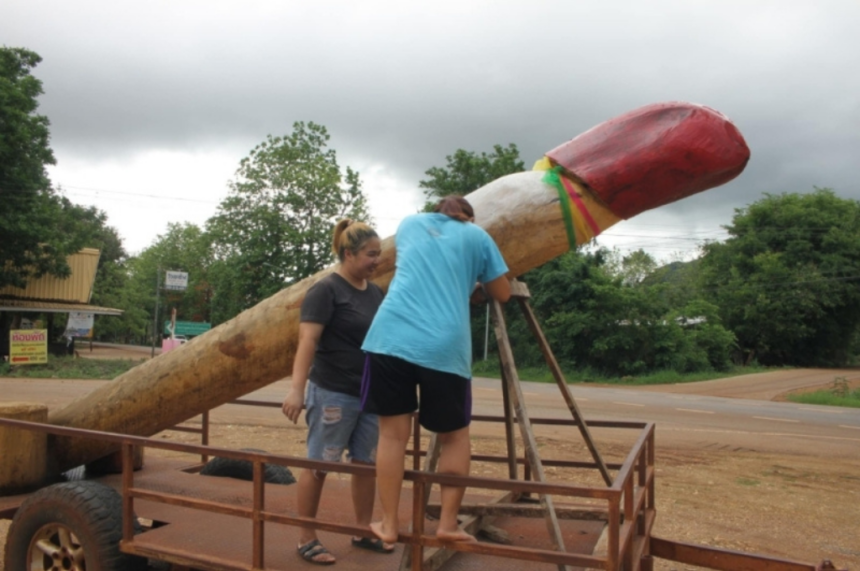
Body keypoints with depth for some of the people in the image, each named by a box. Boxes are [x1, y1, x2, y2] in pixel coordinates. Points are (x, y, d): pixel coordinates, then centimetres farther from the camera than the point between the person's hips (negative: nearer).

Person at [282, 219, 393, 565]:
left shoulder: (375, 292, 10)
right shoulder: (326, 290, -12)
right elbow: (307, 341, -19)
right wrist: (297, 388, -28)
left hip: (370, 394, 7)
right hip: (333, 394, -7)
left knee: (367, 463, 14)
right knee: (318, 465, 3)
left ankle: (363, 532, 29)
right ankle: (306, 539, 17)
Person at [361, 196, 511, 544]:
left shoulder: (410, 223, 23)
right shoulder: (476, 235, 16)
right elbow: (502, 294, 19)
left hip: (390, 336, 2)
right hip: (446, 347, -1)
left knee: (393, 434, 10)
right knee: (455, 435, 15)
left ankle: (388, 525, 15)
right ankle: (448, 524, 16)